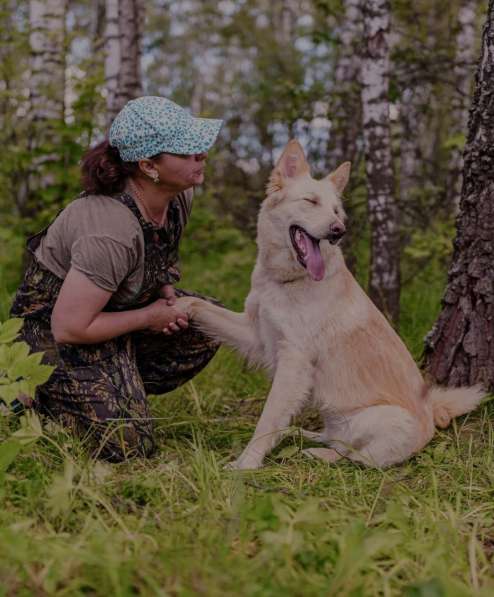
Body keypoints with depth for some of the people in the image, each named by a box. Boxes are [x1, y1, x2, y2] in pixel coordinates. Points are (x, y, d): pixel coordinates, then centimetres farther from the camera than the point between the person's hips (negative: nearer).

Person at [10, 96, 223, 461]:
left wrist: (166, 290, -5)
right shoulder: (112, 232, -36)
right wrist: (151, 315, -21)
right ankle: (39, 396, 8)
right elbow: (68, 328, -31)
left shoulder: (180, 195, -10)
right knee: (126, 446, -13)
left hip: (117, 304, 8)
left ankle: (114, 394, 7)